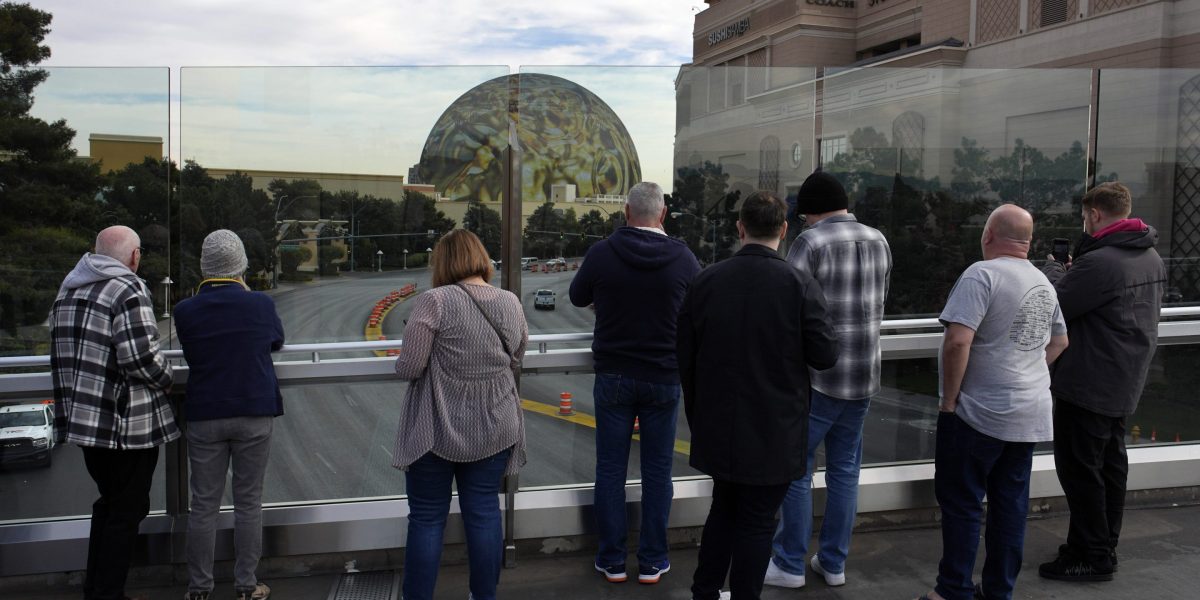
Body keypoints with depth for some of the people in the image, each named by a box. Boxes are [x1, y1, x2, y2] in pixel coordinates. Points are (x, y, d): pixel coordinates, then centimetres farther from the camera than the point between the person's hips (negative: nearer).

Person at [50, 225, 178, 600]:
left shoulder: (68, 291, 11)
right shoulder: (128, 291, -17)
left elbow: (63, 355, 16)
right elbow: (140, 358, -25)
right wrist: (165, 380, -5)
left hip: (83, 419, 9)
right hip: (128, 426, -8)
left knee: (109, 504, 22)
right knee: (126, 512, 4)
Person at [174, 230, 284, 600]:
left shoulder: (185, 312, -5)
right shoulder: (261, 304, -8)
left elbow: (190, 354, 10)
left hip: (204, 416, 1)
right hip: (254, 415, -1)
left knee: (204, 504, 9)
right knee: (249, 502, 8)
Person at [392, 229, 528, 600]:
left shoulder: (435, 301, -14)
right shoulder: (511, 303, 2)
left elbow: (408, 368, -15)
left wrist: (442, 361, 5)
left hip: (437, 431, -4)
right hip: (494, 430, 4)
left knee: (427, 519, 7)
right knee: (484, 512, 12)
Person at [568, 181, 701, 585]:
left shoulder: (602, 253, -9)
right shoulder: (682, 258, -9)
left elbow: (578, 297, 8)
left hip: (613, 376, 0)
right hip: (664, 377, 0)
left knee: (610, 469, 10)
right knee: (657, 471, 10)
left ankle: (612, 561, 17)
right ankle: (652, 562, 18)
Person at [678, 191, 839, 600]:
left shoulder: (705, 281, -4)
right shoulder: (800, 285, -14)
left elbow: (685, 358, 1)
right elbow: (825, 355, -12)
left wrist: (697, 417, 13)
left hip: (718, 428, 4)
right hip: (774, 432, -4)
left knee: (723, 509, 22)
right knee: (757, 521, 9)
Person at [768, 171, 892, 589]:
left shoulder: (811, 241, -13)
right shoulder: (879, 241, 8)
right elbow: (879, 304, 14)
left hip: (818, 377, -6)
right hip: (864, 376, 7)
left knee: (796, 469, 5)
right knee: (845, 470, 14)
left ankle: (790, 565, 12)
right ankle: (834, 563, 22)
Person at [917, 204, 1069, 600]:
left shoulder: (982, 274, -16)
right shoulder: (1043, 282, 11)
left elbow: (958, 341, -25)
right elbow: (1059, 341, 23)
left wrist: (948, 400, -15)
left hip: (981, 413, -8)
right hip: (1029, 414, 8)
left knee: (961, 502, 2)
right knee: (1011, 504, 13)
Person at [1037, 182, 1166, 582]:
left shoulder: (1099, 262, -23)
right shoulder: (1151, 257, 9)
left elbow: (1054, 306, -15)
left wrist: (1054, 271, 3)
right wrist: (1073, 272, 10)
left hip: (1088, 383, -9)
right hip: (1125, 382, 10)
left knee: (1080, 468, 0)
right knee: (1111, 463, 17)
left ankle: (1093, 557, 6)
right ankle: (1105, 544, 28)